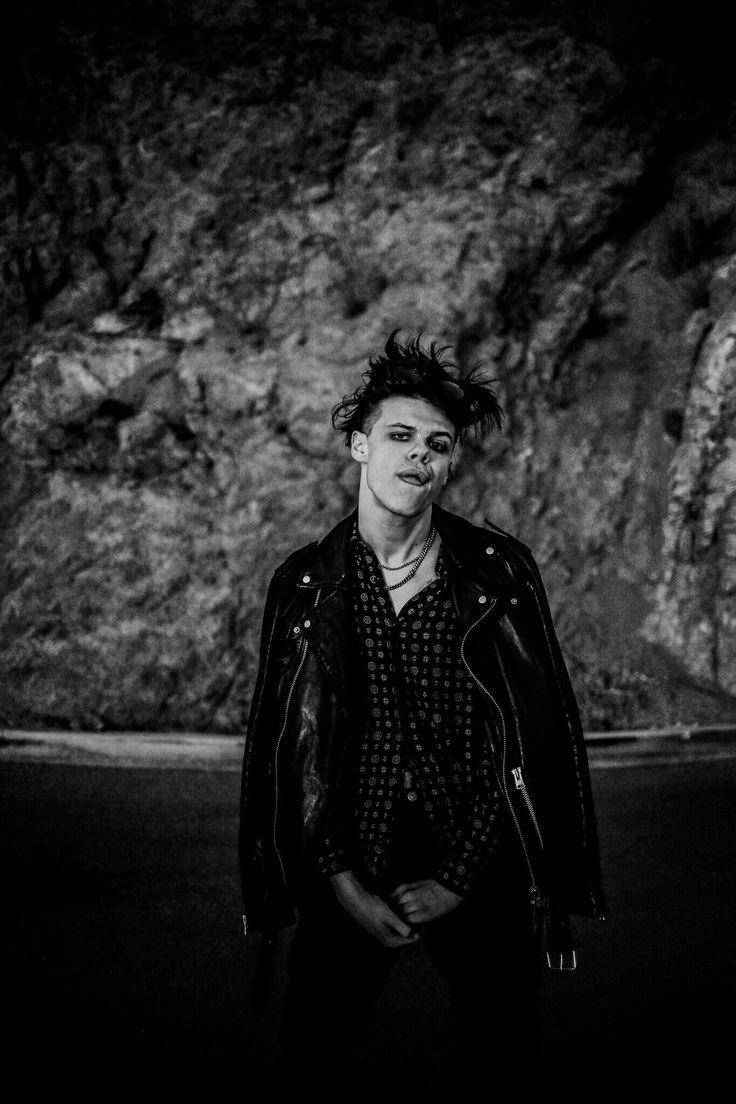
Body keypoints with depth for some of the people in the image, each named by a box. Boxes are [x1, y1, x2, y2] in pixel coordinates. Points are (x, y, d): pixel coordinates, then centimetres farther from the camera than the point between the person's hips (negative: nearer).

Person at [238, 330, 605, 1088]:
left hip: (476, 864, 0)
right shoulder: (305, 583, 2)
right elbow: (282, 743, 2)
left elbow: (530, 732, -3)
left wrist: (456, 877, -8)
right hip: (350, 867, 1)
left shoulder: (500, 571, -1)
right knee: (309, 1054, 5)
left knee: (505, 1051, 7)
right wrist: (343, 882, -6)